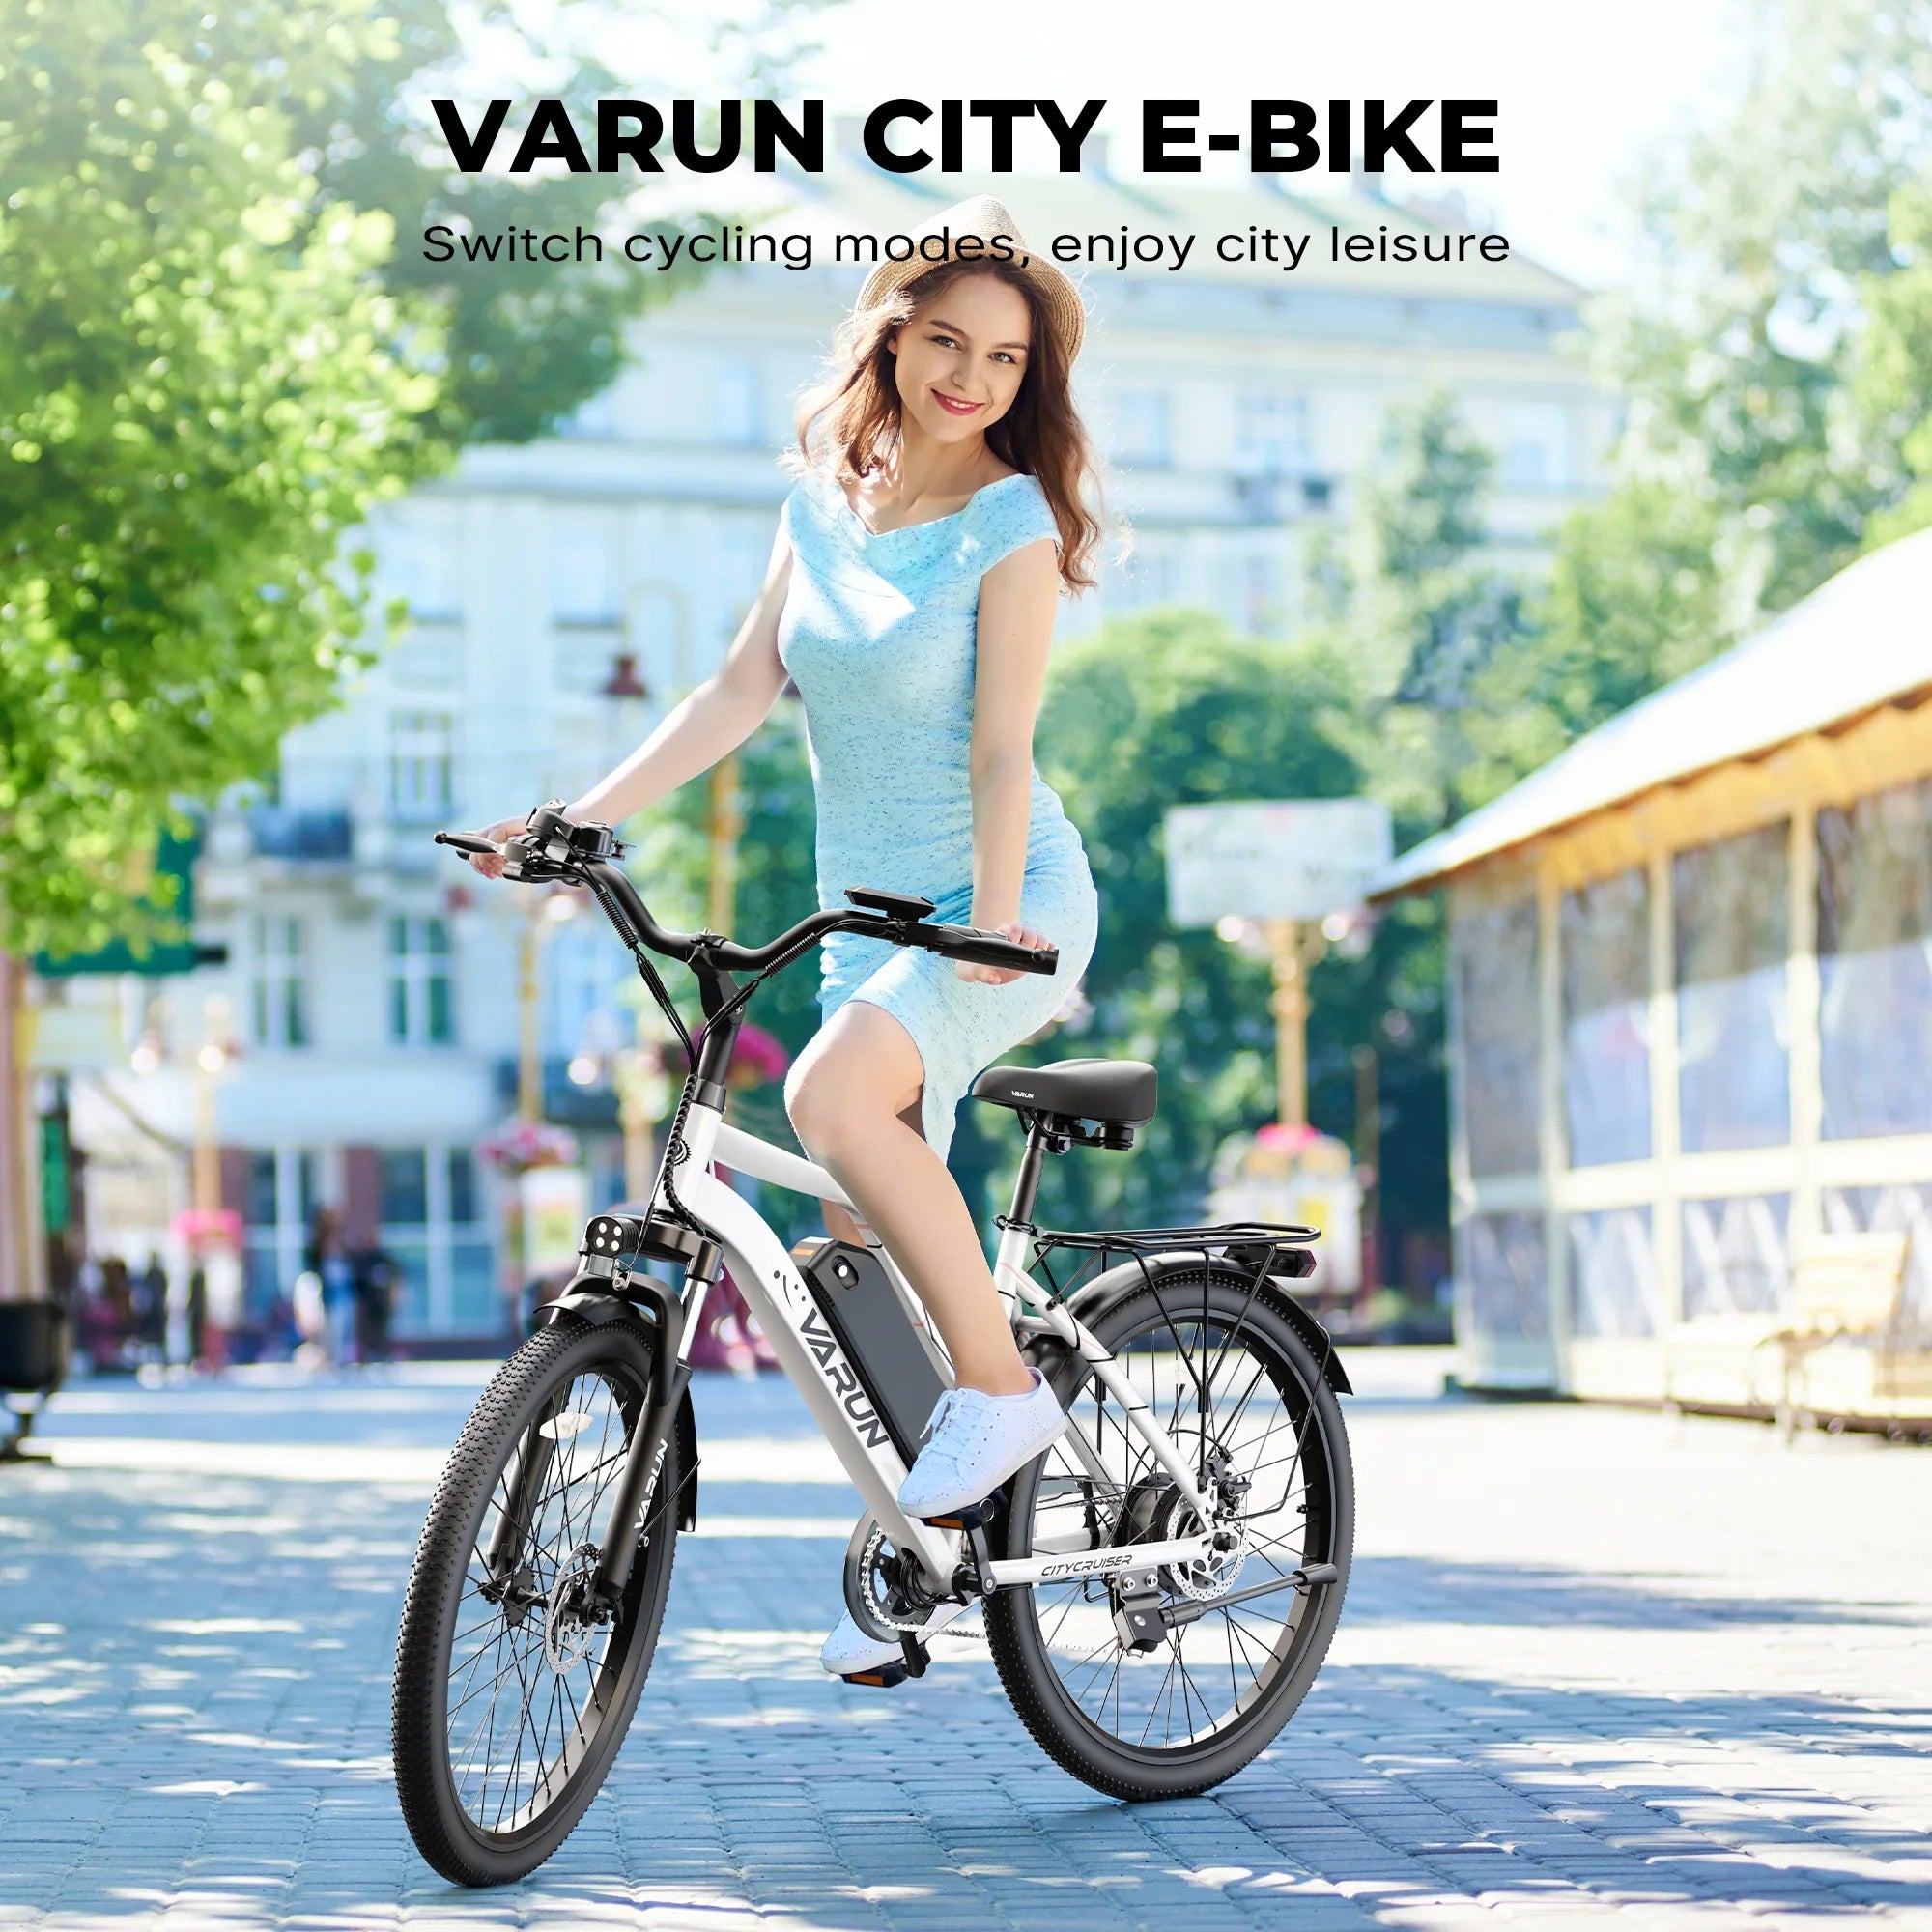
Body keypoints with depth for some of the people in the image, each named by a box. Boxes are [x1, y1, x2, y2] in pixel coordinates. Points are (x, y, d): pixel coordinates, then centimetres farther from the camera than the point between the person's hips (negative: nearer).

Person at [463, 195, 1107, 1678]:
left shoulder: (1008, 522, -8)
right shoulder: (824, 506, 9)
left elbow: (1002, 748, -15)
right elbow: (740, 692, 7)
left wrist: (992, 920, -28)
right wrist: (583, 818, -3)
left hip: (1009, 903, -7)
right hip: (871, 916, 7)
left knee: (833, 1094, -32)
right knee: (868, 1248, 5)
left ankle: (1002, 1381, -19)